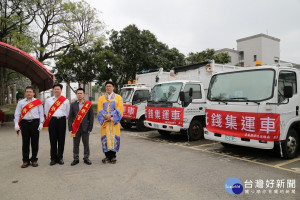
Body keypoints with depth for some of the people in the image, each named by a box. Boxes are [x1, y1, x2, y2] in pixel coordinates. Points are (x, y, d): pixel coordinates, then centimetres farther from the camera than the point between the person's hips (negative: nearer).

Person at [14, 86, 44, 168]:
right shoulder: (21, 102, 10)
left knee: (35, 142, 4)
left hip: (35, 123, -1)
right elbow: (17, 114, 9)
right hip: (25, 123, 1)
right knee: (25, 143, 5)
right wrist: (16, 124, -2)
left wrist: (41, 123, -4)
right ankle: (25, 161, 15)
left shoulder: (38, 102, 6)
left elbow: (41, 113, 5)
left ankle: (34, 160, 16)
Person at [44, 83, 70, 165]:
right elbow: (46, 112, 13)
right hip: (52, 120, 1)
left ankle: (60, 158, 12)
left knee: (61, 139, 2)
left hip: (62, 120, -1)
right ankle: (53, 158, 9)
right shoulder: (48, 100, 11)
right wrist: (50, 120, 7)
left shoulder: (66, 100, 7)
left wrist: (63, 118, 5)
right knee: (53, 139, 1)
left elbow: (67, 112, 9)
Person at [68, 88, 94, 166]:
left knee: (86, 144, 7)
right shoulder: (73, 104, 6)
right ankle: (76, 159, 18)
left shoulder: (89, 104, 1)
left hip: (85, 128, -1)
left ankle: (86, 158, 19)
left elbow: (91, 117, 0)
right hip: (75, 128, 1)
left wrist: (90, 128, -5)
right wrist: (70, 129, -3)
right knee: (75, 144, 7)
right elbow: (70, 117, 4)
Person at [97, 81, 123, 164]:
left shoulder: (118, 97, 9)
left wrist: (111, 115, -14)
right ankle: (107, 156, 5)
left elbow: (120, 109, 0)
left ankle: (113, 156, 3)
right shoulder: (101, 98, 14)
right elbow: (100, 110, 4)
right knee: (105, 137, -2)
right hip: (105, 121, 1)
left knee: (114, 137, -4)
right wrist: (105, 116, -14)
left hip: (114, 121, -1)